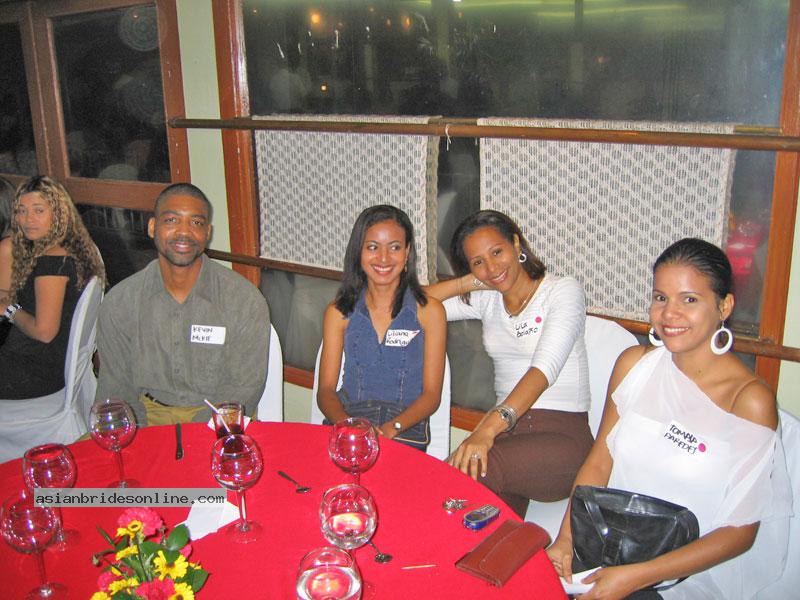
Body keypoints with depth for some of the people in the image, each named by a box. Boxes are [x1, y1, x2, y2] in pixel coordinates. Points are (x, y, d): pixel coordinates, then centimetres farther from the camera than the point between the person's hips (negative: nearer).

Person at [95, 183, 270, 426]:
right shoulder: (118, 303, 1)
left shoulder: (247, 301, -7)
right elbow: (116, 390, 5)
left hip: (217, 419, -1)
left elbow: (243, 391, -6)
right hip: (148, 417, 2)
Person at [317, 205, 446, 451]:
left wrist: (391, 428, -18)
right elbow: (326, 389, 4)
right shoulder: (339, 312, 8)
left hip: (406, 433, -1)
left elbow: (432, 394, 0)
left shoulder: (429, 310, 3)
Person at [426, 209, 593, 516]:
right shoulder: (485, 299, 14)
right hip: (506, 427, 4)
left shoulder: (563, 290, -4)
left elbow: (545, 367, -19)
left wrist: (489, 427, -32)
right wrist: (469, 282, 1)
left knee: (471, 468, -33)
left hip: (562, 435, -3)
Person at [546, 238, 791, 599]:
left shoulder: (751, 400, -13)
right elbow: (598, 462, 4)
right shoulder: (634, 363, 2)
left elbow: (740, 532, -12)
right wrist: (566, 538, -10)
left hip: (693, 568, -4)